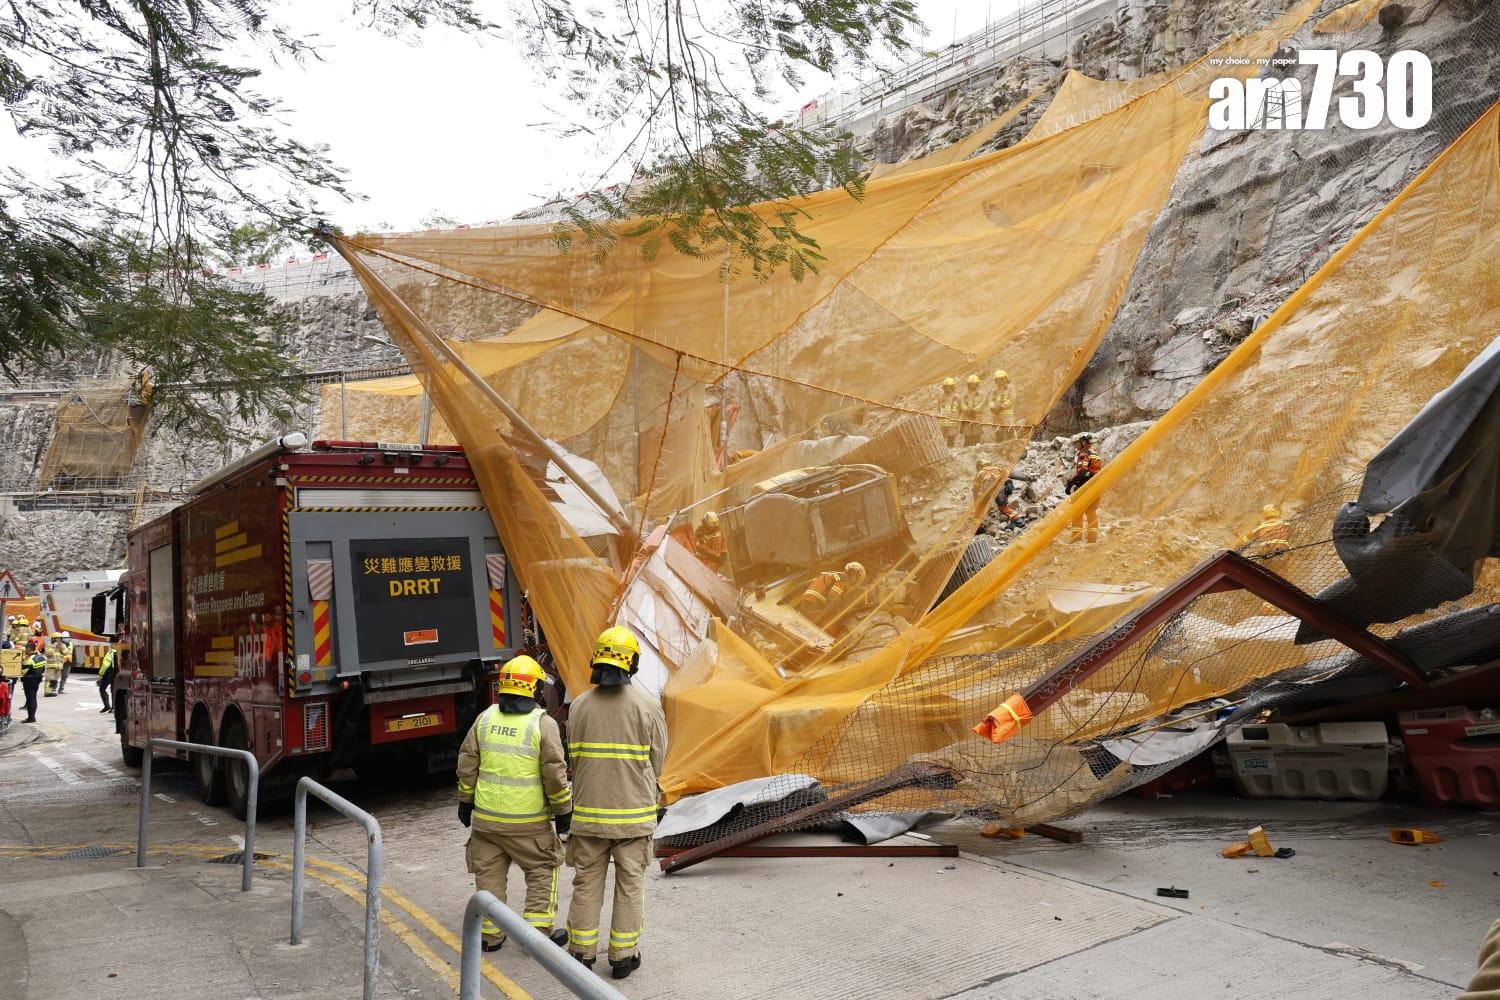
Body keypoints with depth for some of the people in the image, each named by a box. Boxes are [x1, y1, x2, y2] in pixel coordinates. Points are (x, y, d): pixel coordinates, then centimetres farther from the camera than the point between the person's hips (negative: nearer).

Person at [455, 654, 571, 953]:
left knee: (490, 873, 15)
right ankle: (537, 930, 9)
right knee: (542, 872, 12)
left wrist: (465, 800, 18)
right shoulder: (543, 723, -11)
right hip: (528, 821, -4)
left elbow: (467, 763, 6)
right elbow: (554, 773, -12)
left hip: (486, 816, 4)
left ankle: (490, 934, 21)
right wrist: (563, 810, -1)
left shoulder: (486, 718, 1)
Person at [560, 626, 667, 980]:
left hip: (588, 810, 2)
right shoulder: (647, 706, -11)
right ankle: (623, 956, 19)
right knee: (630, 885, 11)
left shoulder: (579, 705, -4)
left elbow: (575, 759, 3)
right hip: (633, 812, -2)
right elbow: (656, 762, -4)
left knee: (586, 883, 15)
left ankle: (582, 952, 25)